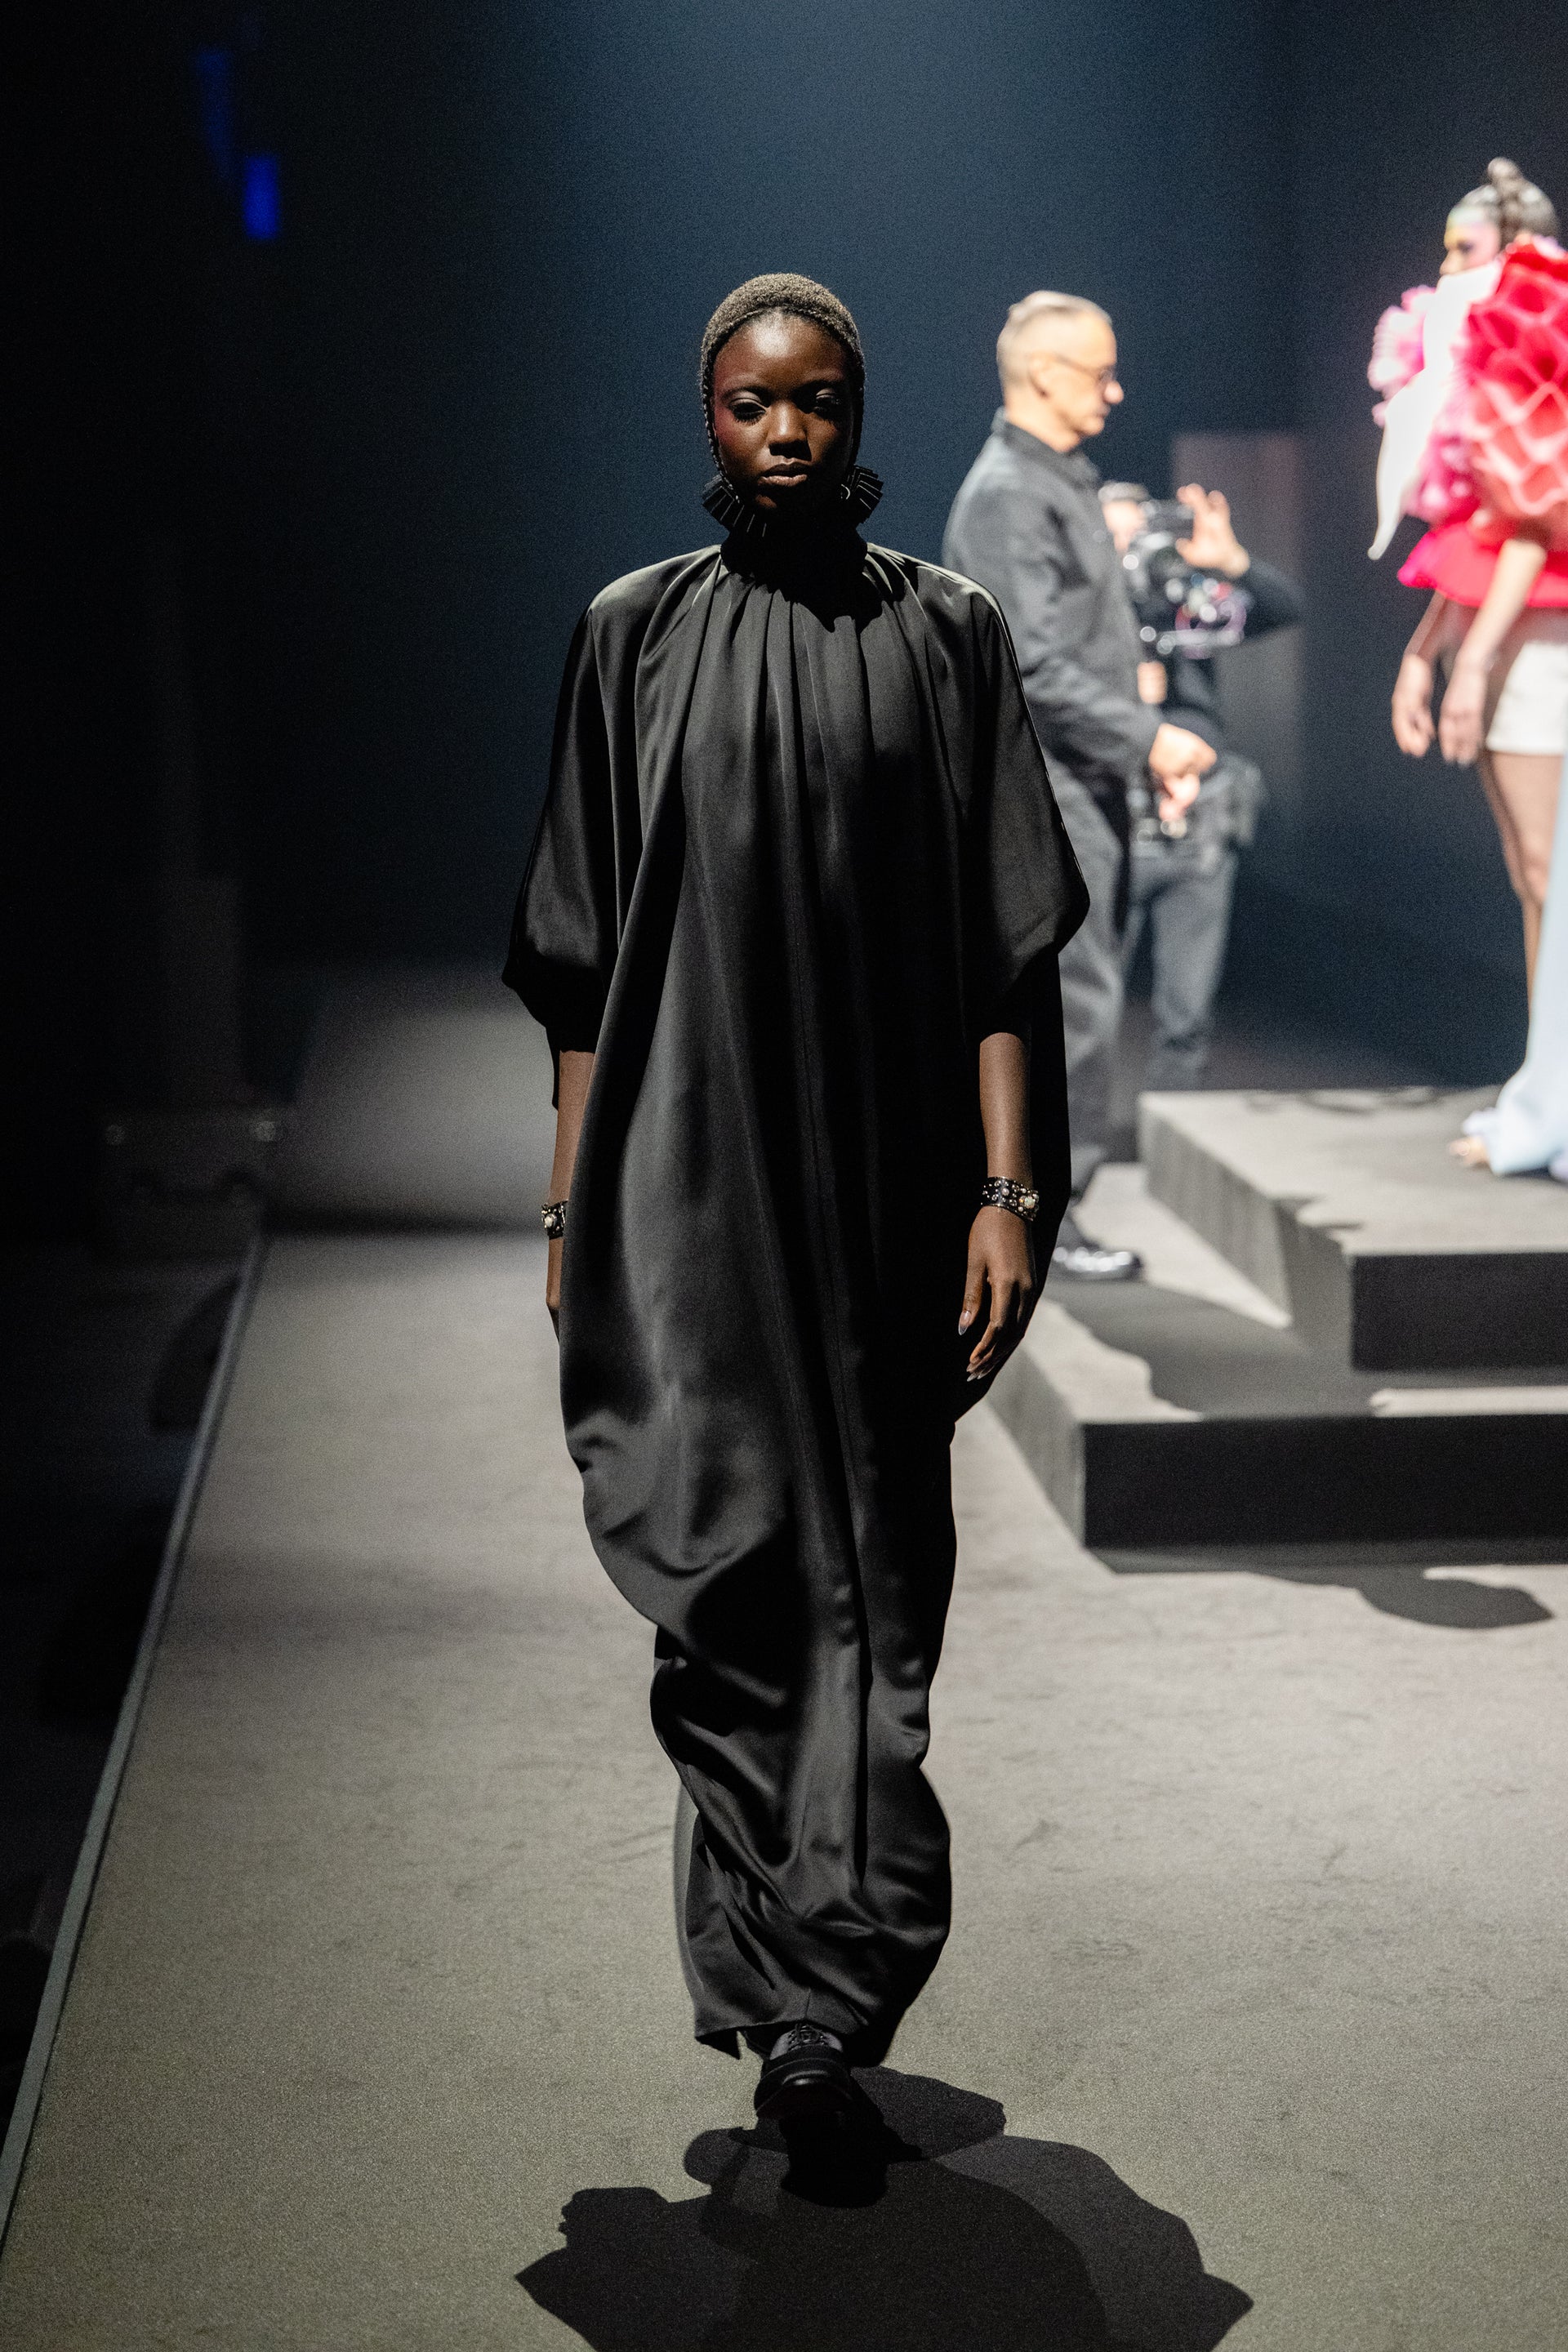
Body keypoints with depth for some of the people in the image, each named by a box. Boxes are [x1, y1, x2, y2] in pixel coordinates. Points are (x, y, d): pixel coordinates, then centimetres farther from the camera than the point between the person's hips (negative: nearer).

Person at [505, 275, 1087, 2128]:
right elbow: (585, 963, 8)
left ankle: (819, 1988, 10)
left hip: (886, 1184, 0)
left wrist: (1010, 1186, -8)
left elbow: (1008, 948, 0)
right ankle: (816, 1992, 3)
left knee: (868, 1573, 2)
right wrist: (571, 1210, 5)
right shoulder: (634, 635, 7)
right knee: (724, 1554, -6)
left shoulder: (945, 633, 4)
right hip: (690, 1181, 0)